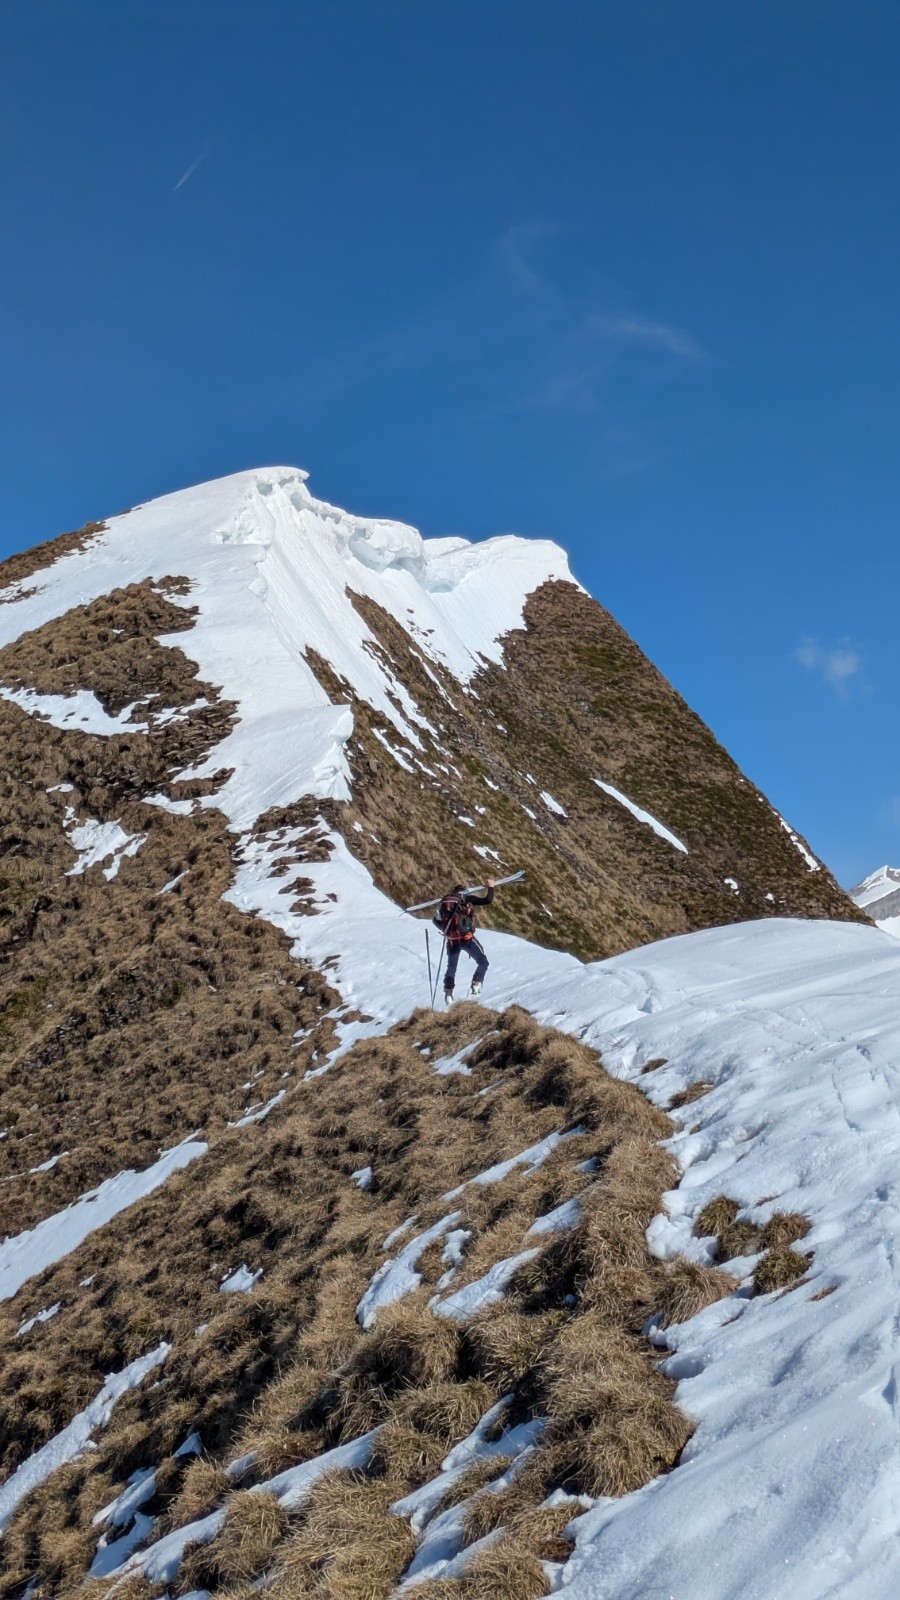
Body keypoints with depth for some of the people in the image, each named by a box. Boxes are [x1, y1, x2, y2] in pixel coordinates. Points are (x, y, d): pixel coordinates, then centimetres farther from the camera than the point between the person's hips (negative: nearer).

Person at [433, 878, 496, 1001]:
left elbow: (436, 920, 16)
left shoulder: (445, 901, 13)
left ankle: (448, 993, 14)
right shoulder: (466, 898, 0)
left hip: (451, 940, 4)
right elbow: (487, 900, -6)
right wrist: (490, 887, 10)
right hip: (466, 938, -4)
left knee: (451, 967, 22)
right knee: (483, 962, 11)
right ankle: (476, 986, -6)